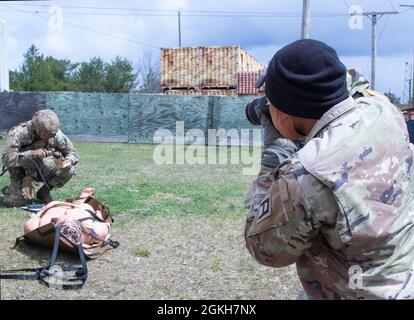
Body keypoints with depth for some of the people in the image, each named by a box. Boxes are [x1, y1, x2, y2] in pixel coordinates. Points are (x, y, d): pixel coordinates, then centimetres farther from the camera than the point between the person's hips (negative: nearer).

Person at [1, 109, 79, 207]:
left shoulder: (56, 134, -16)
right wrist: (31, 153, -45)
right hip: (22, 171, -3)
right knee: (17, 201, -25)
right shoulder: (18, 133, -26)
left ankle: (44, 192, 2)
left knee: (68, 171, -23)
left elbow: (72, 153, -6)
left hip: (43, 169, 3)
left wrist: (68, 161, -31)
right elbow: (7, 159, -33)